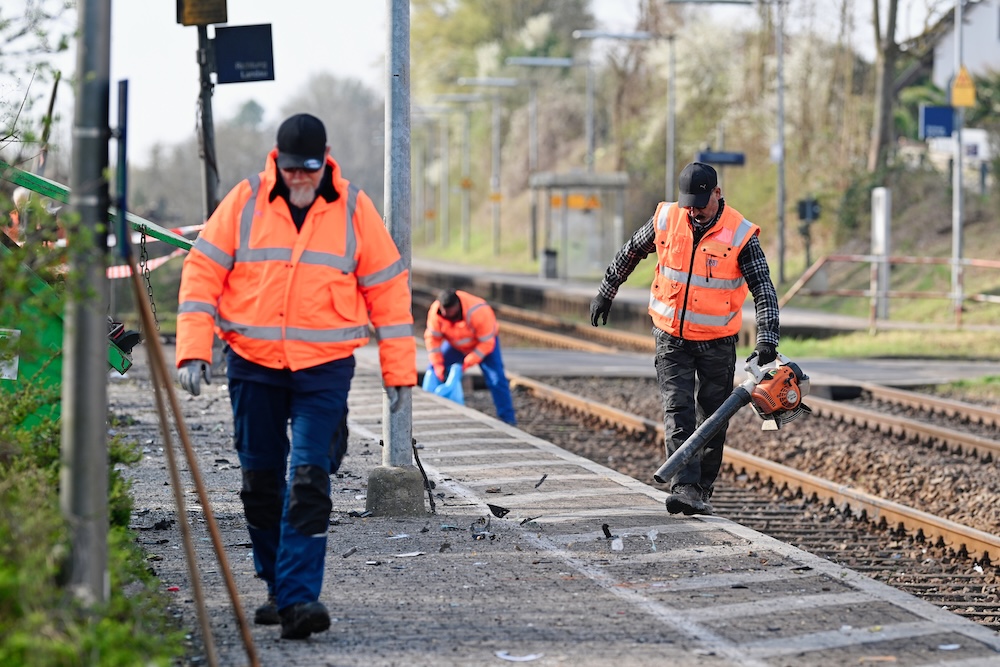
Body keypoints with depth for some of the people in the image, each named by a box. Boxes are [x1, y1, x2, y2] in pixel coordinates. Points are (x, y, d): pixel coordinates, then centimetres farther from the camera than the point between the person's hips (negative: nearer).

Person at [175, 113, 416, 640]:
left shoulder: (353, 209, 0)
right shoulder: (244, 202, -1)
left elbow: (387, 286, 5)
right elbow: (202, 273, 1)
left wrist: (397, 369, 3)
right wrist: (193, 350, -9)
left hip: (325, 368, -2)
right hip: (253, 365, 2)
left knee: (309, 482, -12)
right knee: (261, 482, 10)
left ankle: (298, 598, -15)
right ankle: (277, 587, 26)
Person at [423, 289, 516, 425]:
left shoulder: (478, 312, -40)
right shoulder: (436, 311, -28)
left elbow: (486, 343, -31)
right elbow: (432, 337, -17)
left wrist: (469, 361, -29)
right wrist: (437, 364, -20)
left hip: (483, 343, -4)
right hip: (455, 345, 4)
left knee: (496, 378, -15)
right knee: (434, 371, -6)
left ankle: (507, 418, -8)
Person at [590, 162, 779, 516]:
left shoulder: (740, 235, -15)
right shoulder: (666, 219, -5)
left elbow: (764, 290, -17)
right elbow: (630, 252, 13)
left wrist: (767, 340, -29)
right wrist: (605, 292, 20)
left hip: (717, 343, -1)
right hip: (671, 338, 1)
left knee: (713, 421, 6)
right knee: (678, 413, -12)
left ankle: (702, 492, 17)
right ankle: (683, 488, -22)